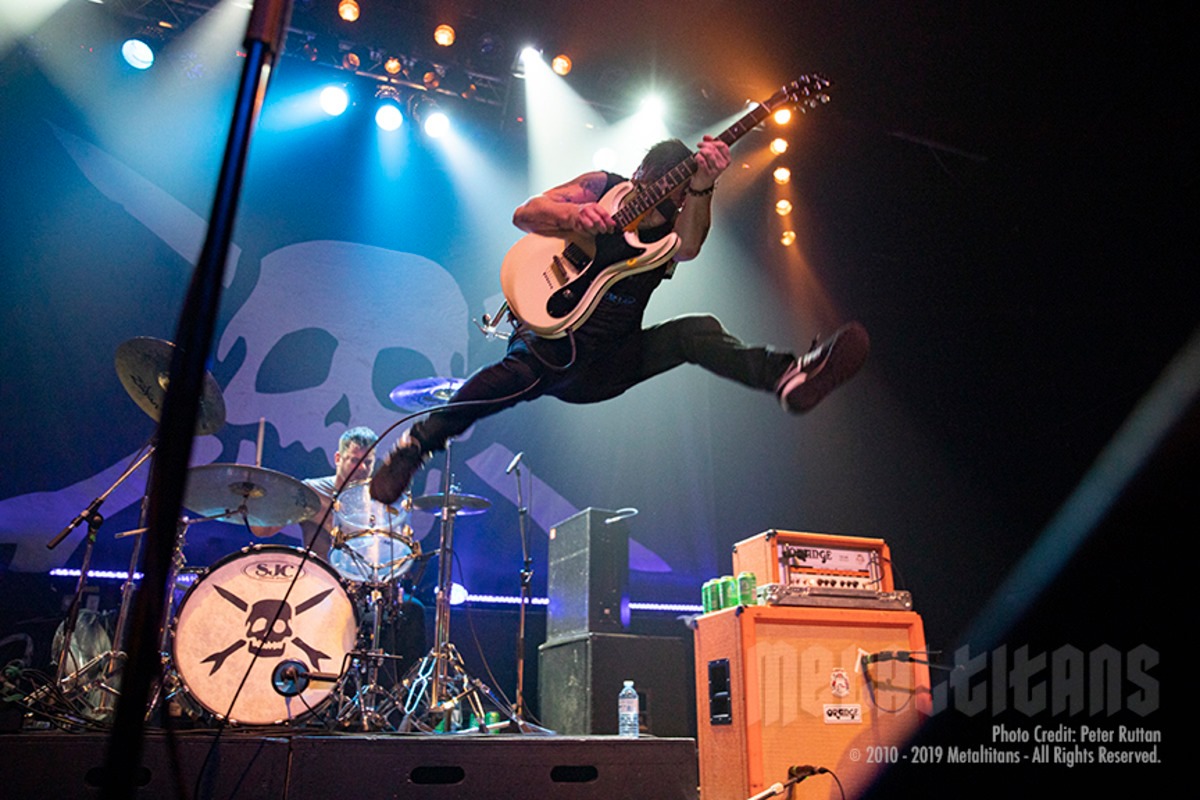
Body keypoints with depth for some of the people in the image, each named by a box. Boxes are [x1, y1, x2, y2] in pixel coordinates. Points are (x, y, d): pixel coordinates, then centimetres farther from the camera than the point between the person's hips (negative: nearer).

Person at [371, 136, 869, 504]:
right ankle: (415, 445, -24)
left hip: (606, 366, 3)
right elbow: (524, 214, -3)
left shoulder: (671, 229, 10)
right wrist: (575, 215, -23)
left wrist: (702, 187, -33)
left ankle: (787, 378, -42)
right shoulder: (603, 187, 6)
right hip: (555, 336, -2)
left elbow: (689, 246, -16)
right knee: (522, 373, -36)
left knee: (695, 331, -20)